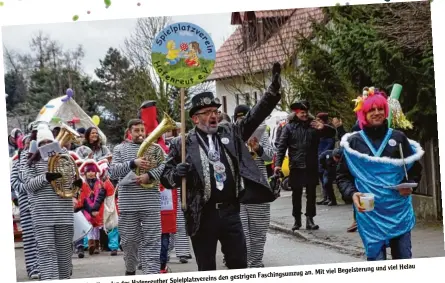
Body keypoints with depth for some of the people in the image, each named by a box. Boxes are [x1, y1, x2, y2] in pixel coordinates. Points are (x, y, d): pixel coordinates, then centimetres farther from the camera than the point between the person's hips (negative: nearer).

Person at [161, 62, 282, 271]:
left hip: (230, 211, 3)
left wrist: (273, 90, -9)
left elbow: (255, 116, 4)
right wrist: (177, 173, -23)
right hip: (203, 215, -3)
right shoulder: (183, 144, -2)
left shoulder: (230, 133, 8)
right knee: (206, 270, 6)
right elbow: (166, 177, 1)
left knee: (239, 265, 8)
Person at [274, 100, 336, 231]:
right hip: (296, 166, -1)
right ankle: (297, 220, 17)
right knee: (296, 194, 7)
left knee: (311, 194, 3)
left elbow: (332, 133, 5)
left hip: (311, 166, 1)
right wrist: (278, 164, -13)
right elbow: (281, 146, -3)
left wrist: (323, 127, -17)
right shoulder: (289, 127, 0)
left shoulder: (313, 125, 5)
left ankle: (310, 220, 8)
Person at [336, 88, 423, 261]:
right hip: (370, 212, -1)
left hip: (399, 209, 1)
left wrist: (409, 185, -6)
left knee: (404, 259, 4)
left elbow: (415, 167, 14)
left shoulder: (398, 138, 7)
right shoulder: (353, 142, 4)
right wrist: (352, 193, -11)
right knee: (376, 259, -3)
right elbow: (343, 176, 8)